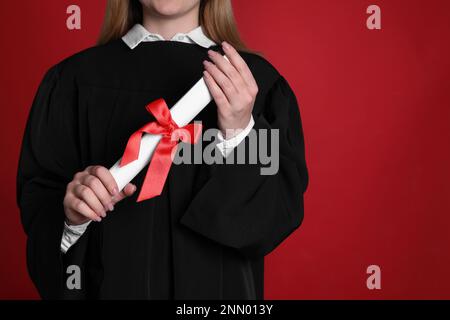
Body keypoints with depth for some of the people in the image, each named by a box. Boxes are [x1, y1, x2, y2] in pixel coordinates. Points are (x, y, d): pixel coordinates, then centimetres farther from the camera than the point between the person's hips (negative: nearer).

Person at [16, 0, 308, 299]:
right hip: (110, 283, 0)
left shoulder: (256, 80, -8)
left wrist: (240, 134, -27)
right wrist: (72, 215, -24)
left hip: (219, 285, 0)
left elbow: (281, 213, -12)